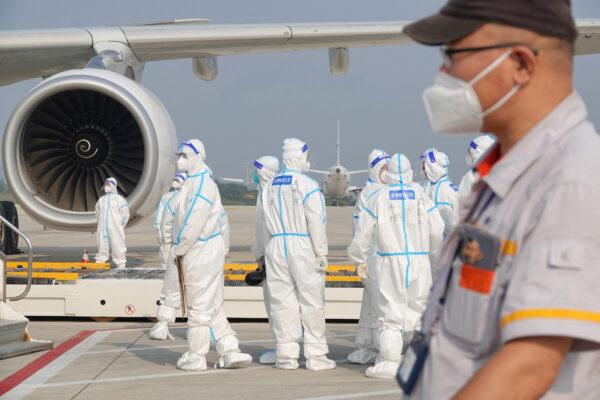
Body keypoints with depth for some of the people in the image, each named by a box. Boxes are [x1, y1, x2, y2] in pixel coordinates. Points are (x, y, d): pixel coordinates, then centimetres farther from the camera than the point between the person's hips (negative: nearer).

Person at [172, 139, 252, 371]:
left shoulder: (202, 184, -15)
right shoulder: (193, 182, 16)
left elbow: (195, 222, -20)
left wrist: (179, 249, -12)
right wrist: (179, 249, 12)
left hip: (202, 253, -10)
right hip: (198, 252, 10)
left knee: (199, 306, -1)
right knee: (212, 306, 12)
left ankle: (195, 358, 7)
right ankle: (230, 352, 14)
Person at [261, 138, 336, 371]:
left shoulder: (270, 186, 10)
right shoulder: (306, 185, -9)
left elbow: (264, 223, 12)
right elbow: (316, 222, -12)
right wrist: (322, 253, -7)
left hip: (276, 248, 5)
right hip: (304, 247, -5)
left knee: (282, 302, 7)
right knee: (312, 303, 2)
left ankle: (287, 355, 8)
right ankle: (315, 355, 4)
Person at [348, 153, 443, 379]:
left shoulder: (379, 197, -1)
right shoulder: (421, 195, 1)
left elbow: (363, 232, 3)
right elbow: (437, 231, 2)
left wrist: (358, 259, 19)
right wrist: (429, 247, 24)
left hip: (392, 263, -1)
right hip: (420, 262, 1)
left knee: (391, 314, 2)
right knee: (418, 310, 11)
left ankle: (388, 363, 0)